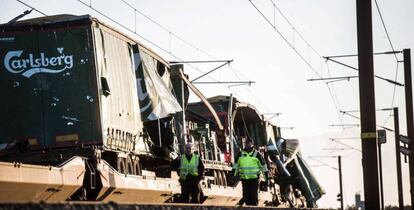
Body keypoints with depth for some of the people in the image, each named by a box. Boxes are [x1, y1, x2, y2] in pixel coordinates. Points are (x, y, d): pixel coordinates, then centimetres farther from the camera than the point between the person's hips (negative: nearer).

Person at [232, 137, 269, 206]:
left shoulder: (256, 154, -2)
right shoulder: (240, 154, 7)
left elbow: (263, 167, 3)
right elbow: (235, 166, 14)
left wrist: (266, 180, 2)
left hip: (254, 179, -3)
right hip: (244, 179, 3)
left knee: (254, 197, -3)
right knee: (246, 197, 6)